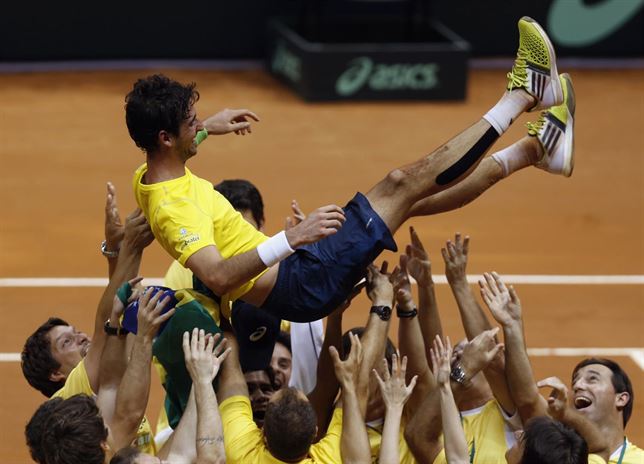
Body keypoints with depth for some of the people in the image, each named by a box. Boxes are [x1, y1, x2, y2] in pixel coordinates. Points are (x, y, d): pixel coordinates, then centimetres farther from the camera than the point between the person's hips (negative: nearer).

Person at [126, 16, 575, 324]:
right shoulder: (175, 206, -27)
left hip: (292, 277, 10)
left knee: (405, 192, 11)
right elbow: (217, 276, -40)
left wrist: (208, 128, 30)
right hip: (301, 287, -10)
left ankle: (534, 149, 22)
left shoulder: (148, 179, 3)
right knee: (404, 184, -9)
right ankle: (521, 95, 3)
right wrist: (291, 239, -44)